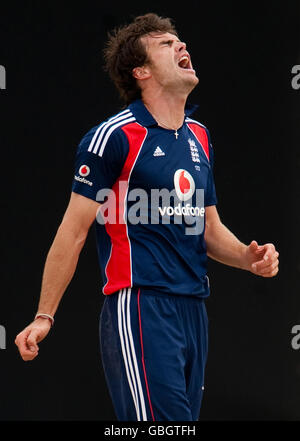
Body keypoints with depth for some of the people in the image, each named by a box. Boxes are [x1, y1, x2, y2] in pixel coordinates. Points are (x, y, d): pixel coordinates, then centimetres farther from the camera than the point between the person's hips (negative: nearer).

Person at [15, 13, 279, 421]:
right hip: (141, 309, -7)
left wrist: (248, 257, 5)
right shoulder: (115, 136, -6)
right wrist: (44, 317, -5)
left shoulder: (199, 137, 17)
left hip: (193, 309, 7)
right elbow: (73, 232, -4)